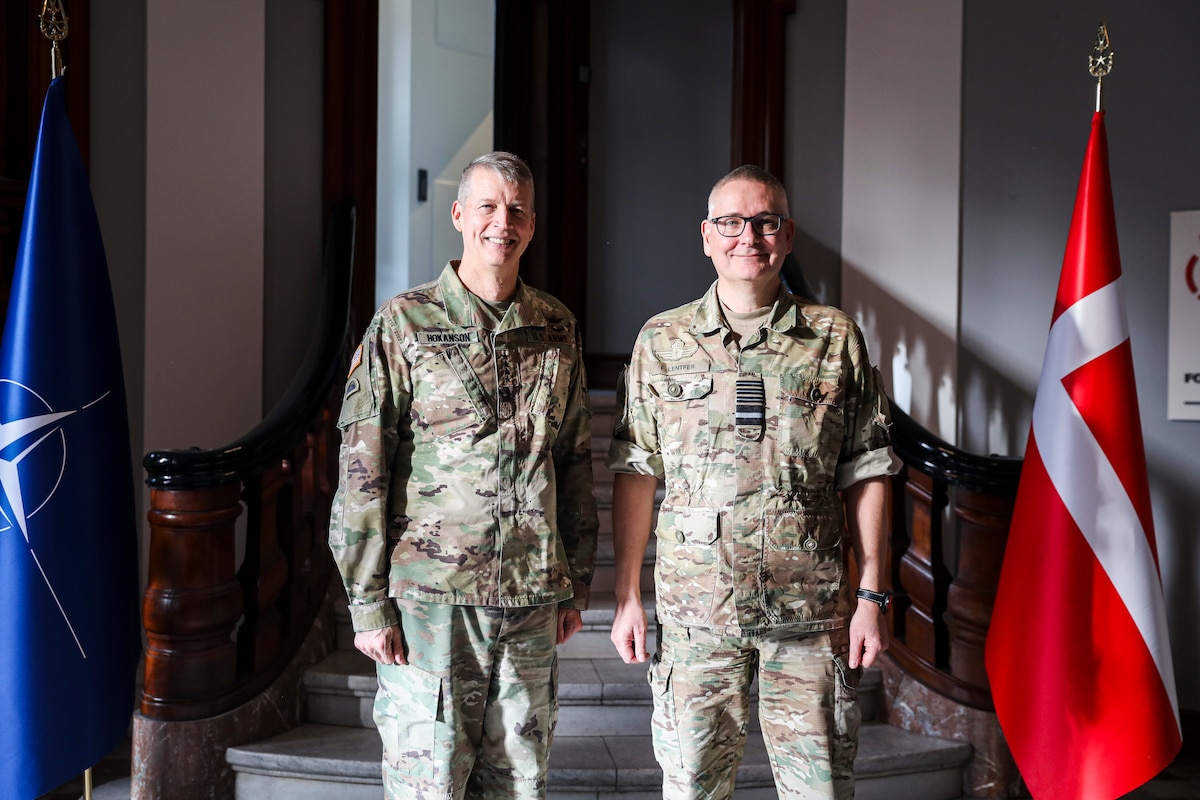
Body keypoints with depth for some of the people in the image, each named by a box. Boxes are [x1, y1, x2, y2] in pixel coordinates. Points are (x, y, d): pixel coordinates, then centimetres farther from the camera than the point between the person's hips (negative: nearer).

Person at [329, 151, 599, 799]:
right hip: (431, 596, -4)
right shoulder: (404, 323, -4)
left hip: (532, 599, 4)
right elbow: (362, 471, -6)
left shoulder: (557, 329, 8)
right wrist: (368, 603, -8)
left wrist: (577, 582, 12)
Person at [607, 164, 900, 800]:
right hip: (696, 610, 0)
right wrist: (627, 596, 2)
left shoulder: (836, 338, 5)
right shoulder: (662, 341, 5)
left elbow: (865, 473, 5)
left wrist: (872, 594, 0)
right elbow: (635, 474, 6)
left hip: (812, 613, 0)